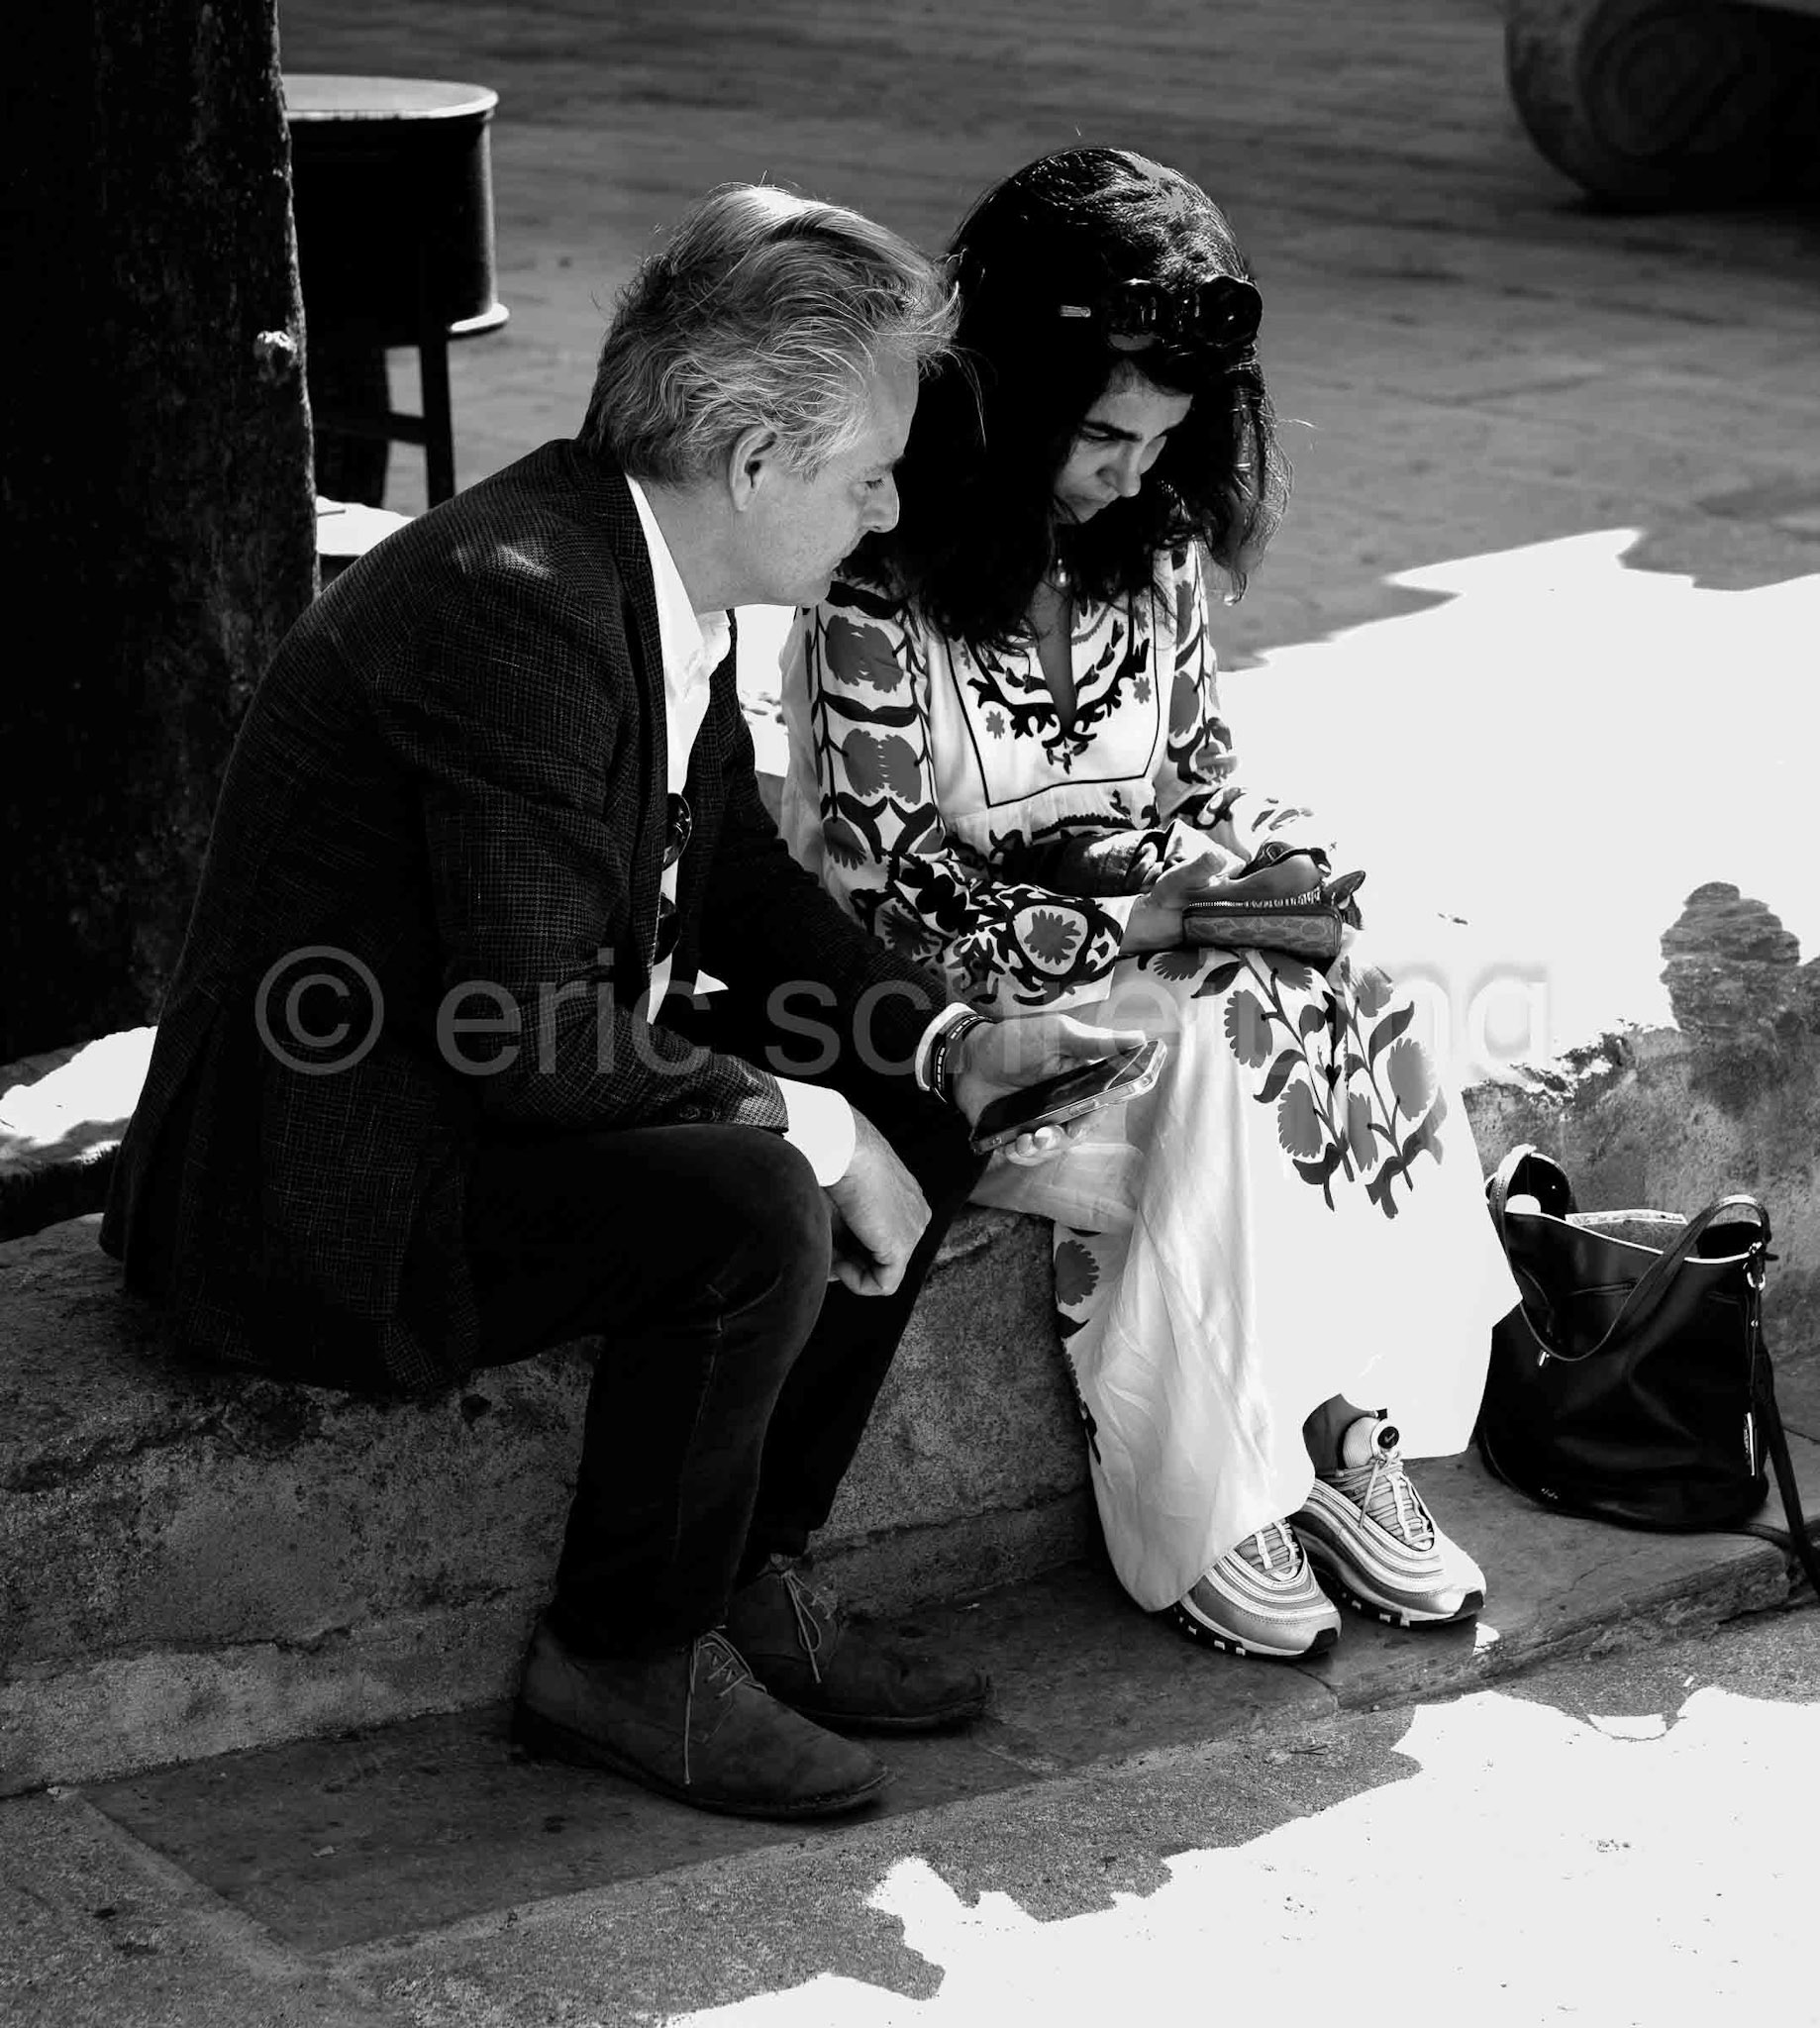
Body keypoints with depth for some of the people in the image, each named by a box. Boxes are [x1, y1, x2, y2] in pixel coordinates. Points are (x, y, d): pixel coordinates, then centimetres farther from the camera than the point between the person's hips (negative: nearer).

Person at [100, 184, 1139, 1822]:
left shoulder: (658, 576, 3)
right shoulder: (513, 600, -27)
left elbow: (741, 879, 14)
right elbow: (539, 1041, -29)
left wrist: (948, 1044, 1)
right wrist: (807, 1129, -19)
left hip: (474, 1101, 10)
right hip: (311, 1188, -10)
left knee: (908, 1124, 4)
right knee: (754, 1209, -27)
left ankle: (743, 1578, 13)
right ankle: (625, 1661, -5)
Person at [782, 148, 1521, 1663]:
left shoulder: (1154, 546, 3)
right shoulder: (881, 589, -17)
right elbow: (891, 901, -17)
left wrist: (1256, 860, -9)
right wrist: (1145, 918, -23)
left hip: (1154, 938, 6)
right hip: (963, 996, -6)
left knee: (1368, 1019, -21)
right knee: (1223, 1067, -30)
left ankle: (1346, 1432, -14)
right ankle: (1197, 1520, -17)